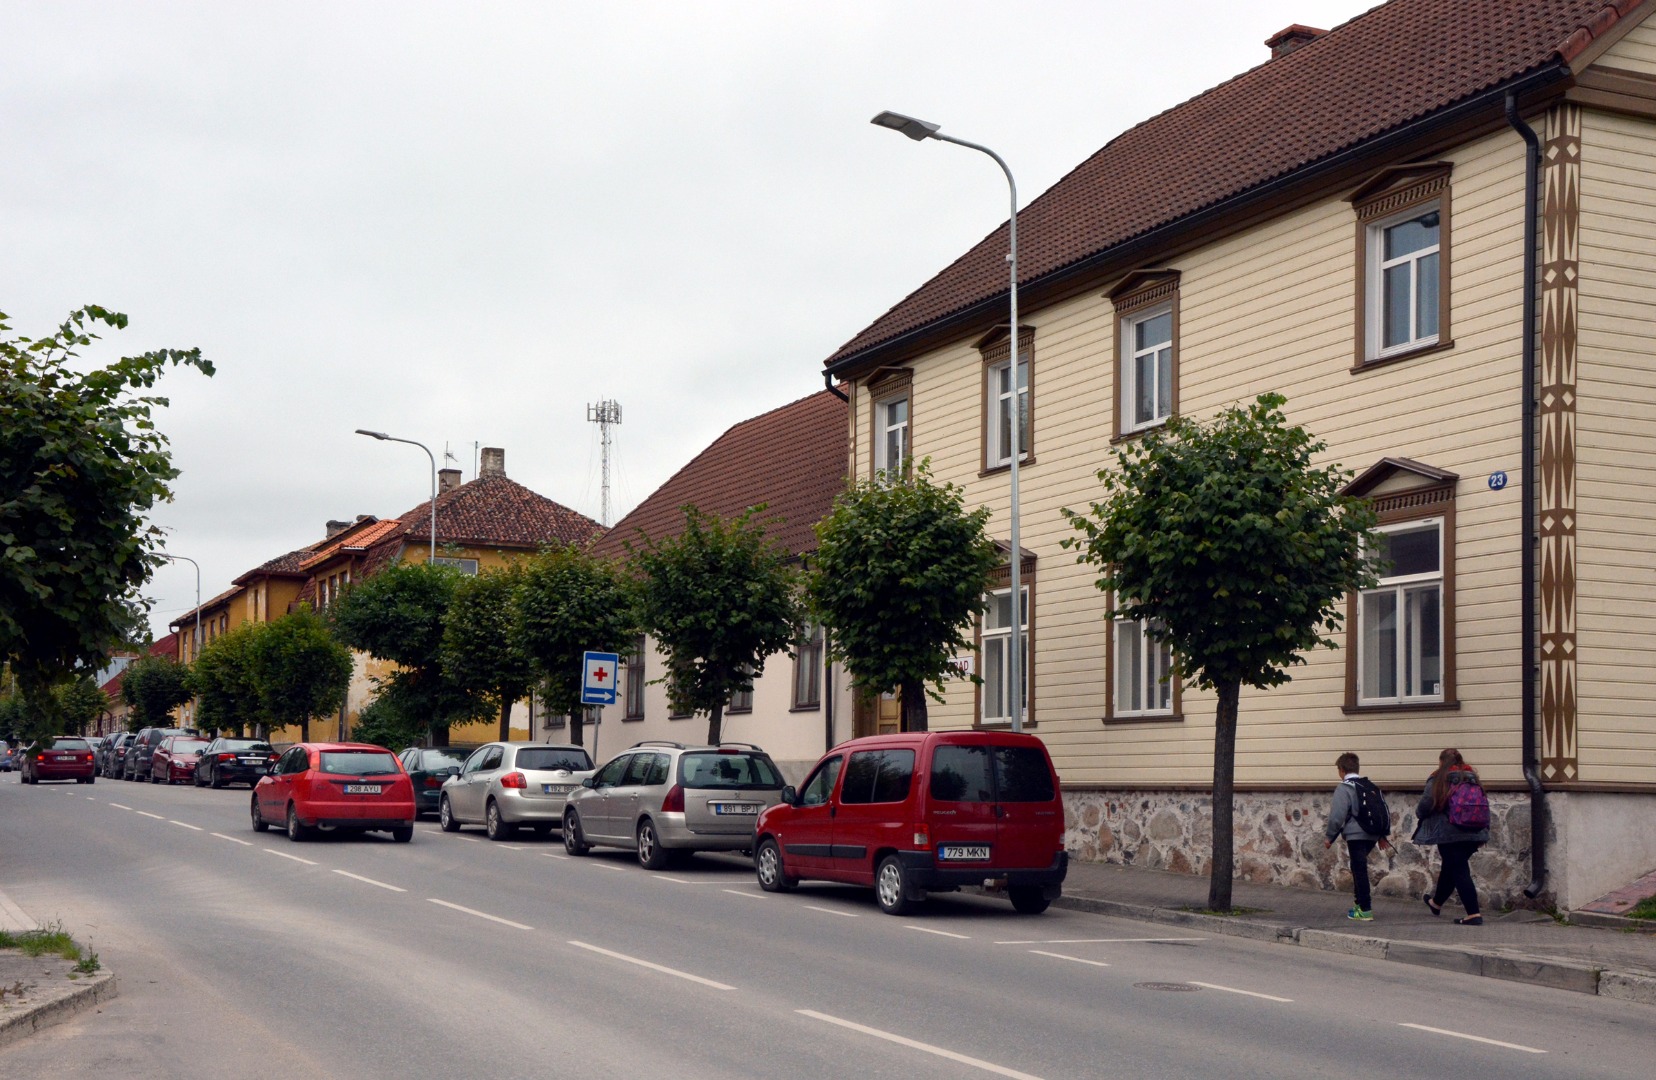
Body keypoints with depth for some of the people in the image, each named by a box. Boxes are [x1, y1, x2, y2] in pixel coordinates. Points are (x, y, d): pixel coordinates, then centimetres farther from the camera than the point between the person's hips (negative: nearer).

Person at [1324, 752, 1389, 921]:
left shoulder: (1343, 788, -9)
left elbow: (1337, 815, -13)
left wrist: (1330, 836, -2)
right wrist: (1382, 835, 23)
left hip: (1356, 835, -7)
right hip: (1372, 834, 7)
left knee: (1359, 869, -2)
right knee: (1360, 867, 21)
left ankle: (1365, 910, -1)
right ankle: (1362, 899, 22)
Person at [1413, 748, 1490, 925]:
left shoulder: (1438, 781, -6)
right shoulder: (1472, 779, 12)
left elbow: (1426, 805, -10)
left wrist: (1419, 813, 13)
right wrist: (1484, 832, 18)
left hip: (1449, 833, -7)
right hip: (1473, 835, 7)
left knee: (1459, 872, -4)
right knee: (1450, 867, 22)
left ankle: (1474, 914, -11)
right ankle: (1436, 903, 42)